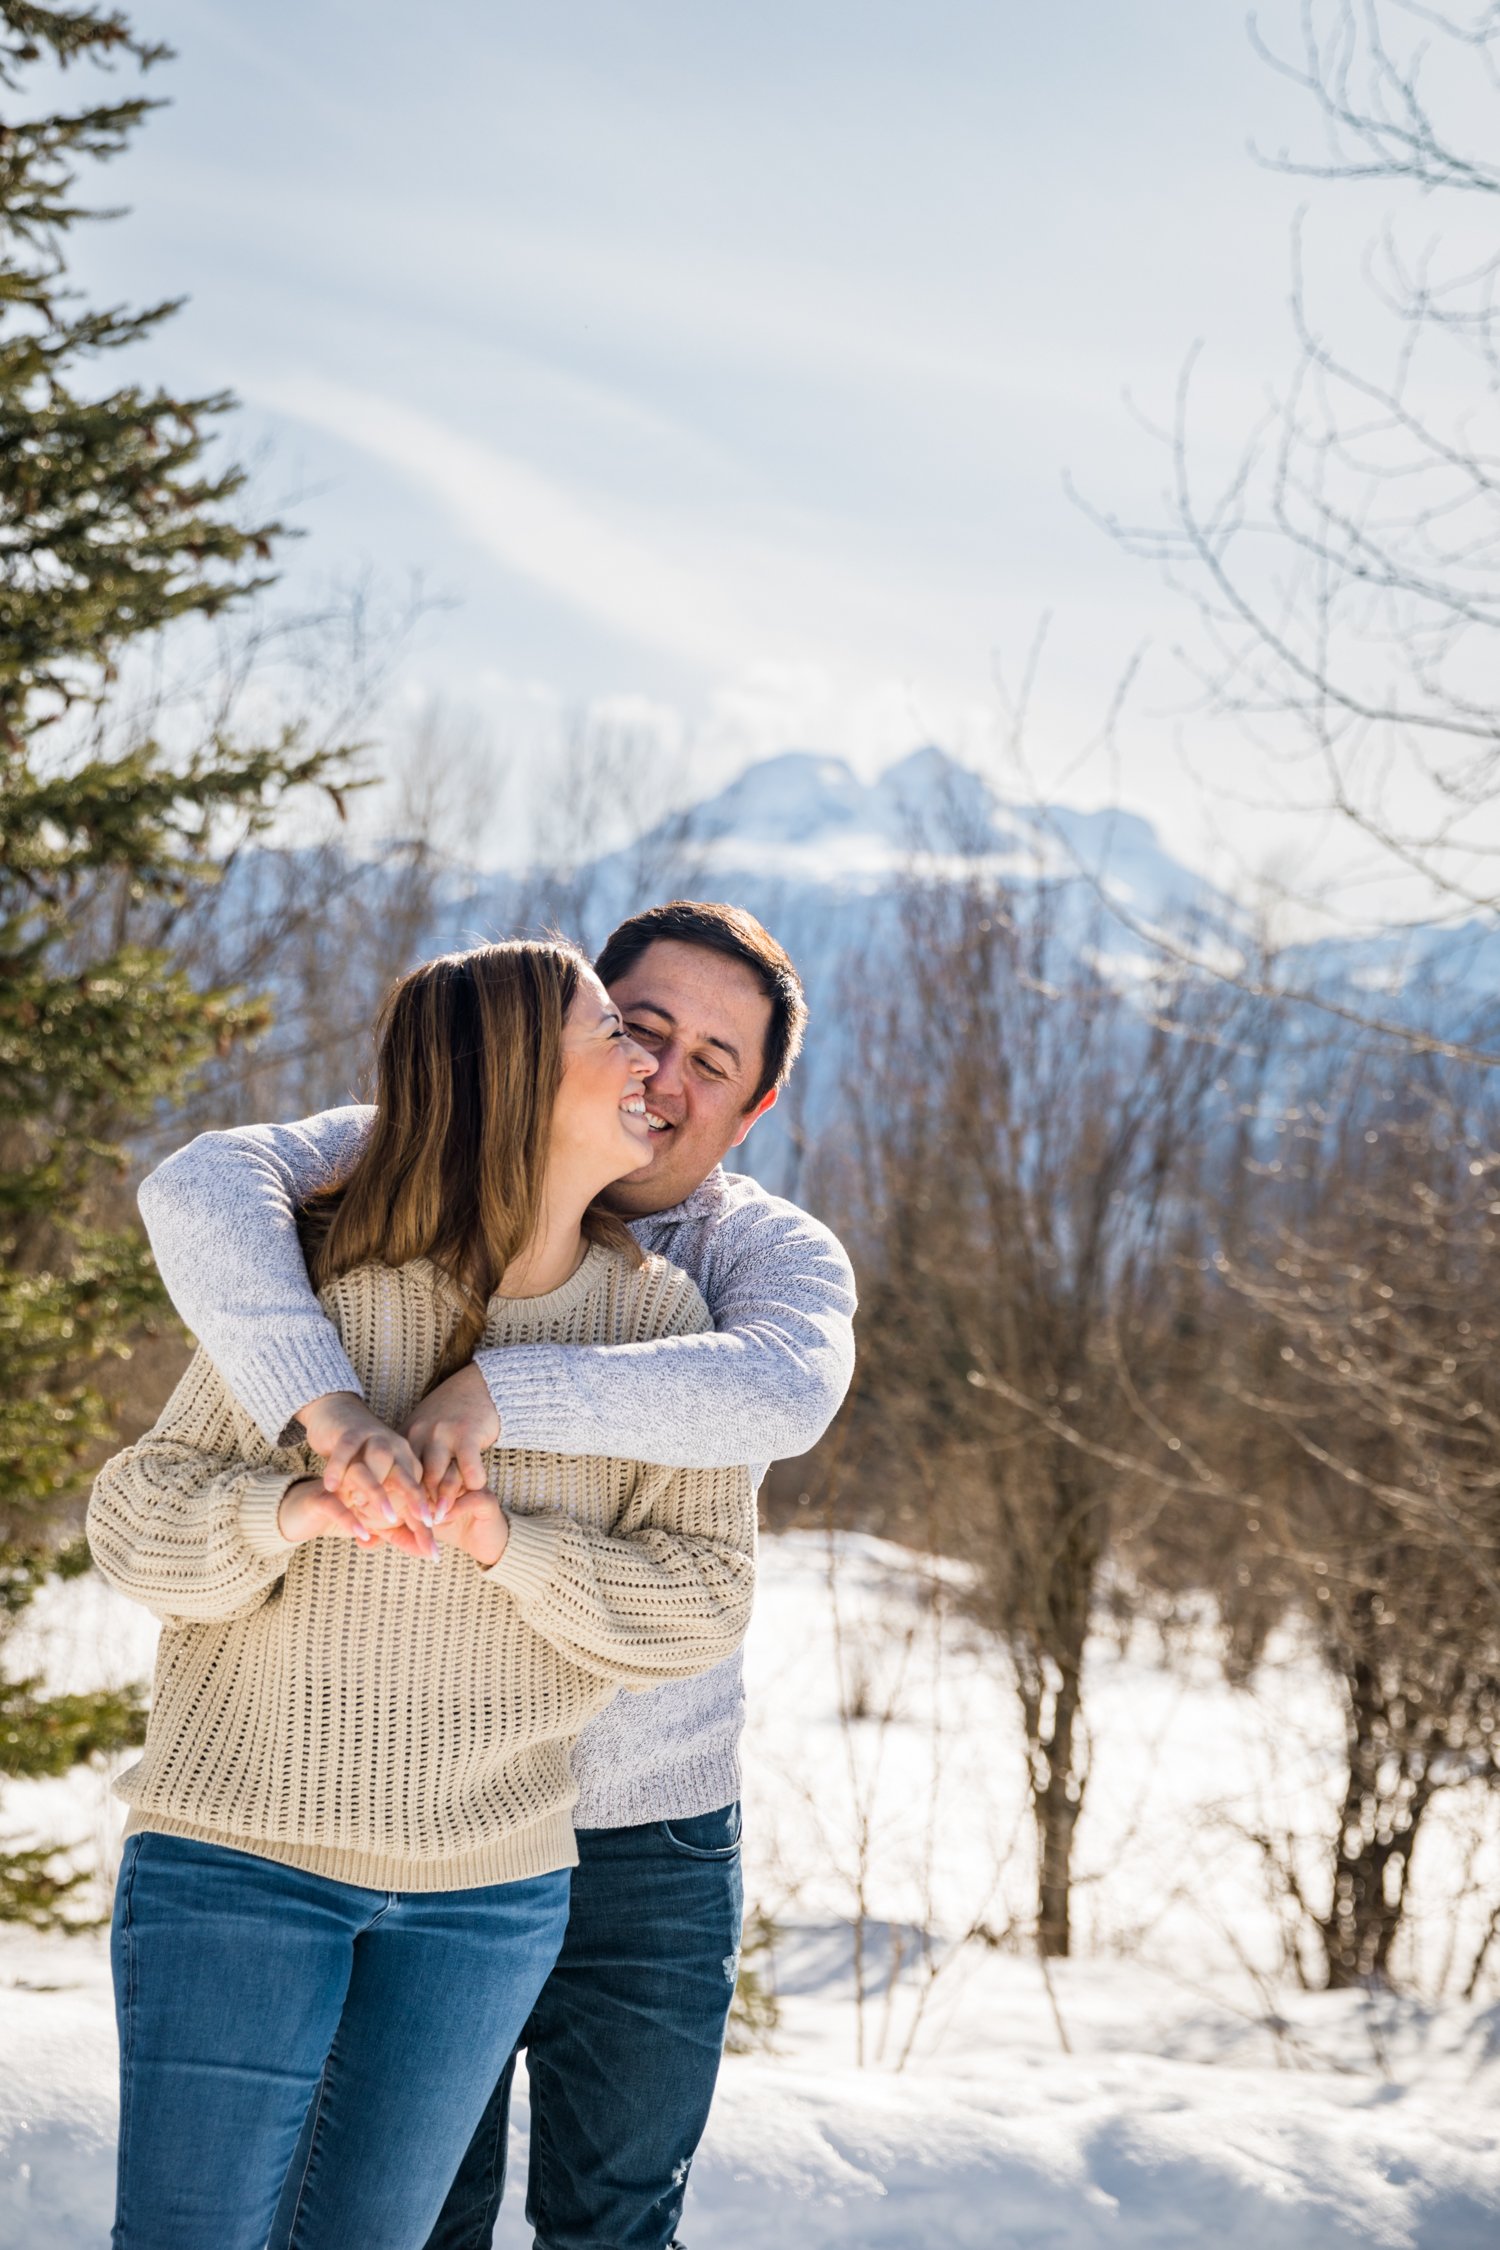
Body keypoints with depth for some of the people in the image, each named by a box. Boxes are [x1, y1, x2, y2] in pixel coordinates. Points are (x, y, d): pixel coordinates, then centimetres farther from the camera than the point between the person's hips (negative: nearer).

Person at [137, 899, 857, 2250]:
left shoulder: (774, 1254, -4)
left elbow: (781, 1393, -28)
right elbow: (205, 1190, -22)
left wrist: (500, 1393, -37)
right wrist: (327, 1401, -39)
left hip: (649, 1842, 1)